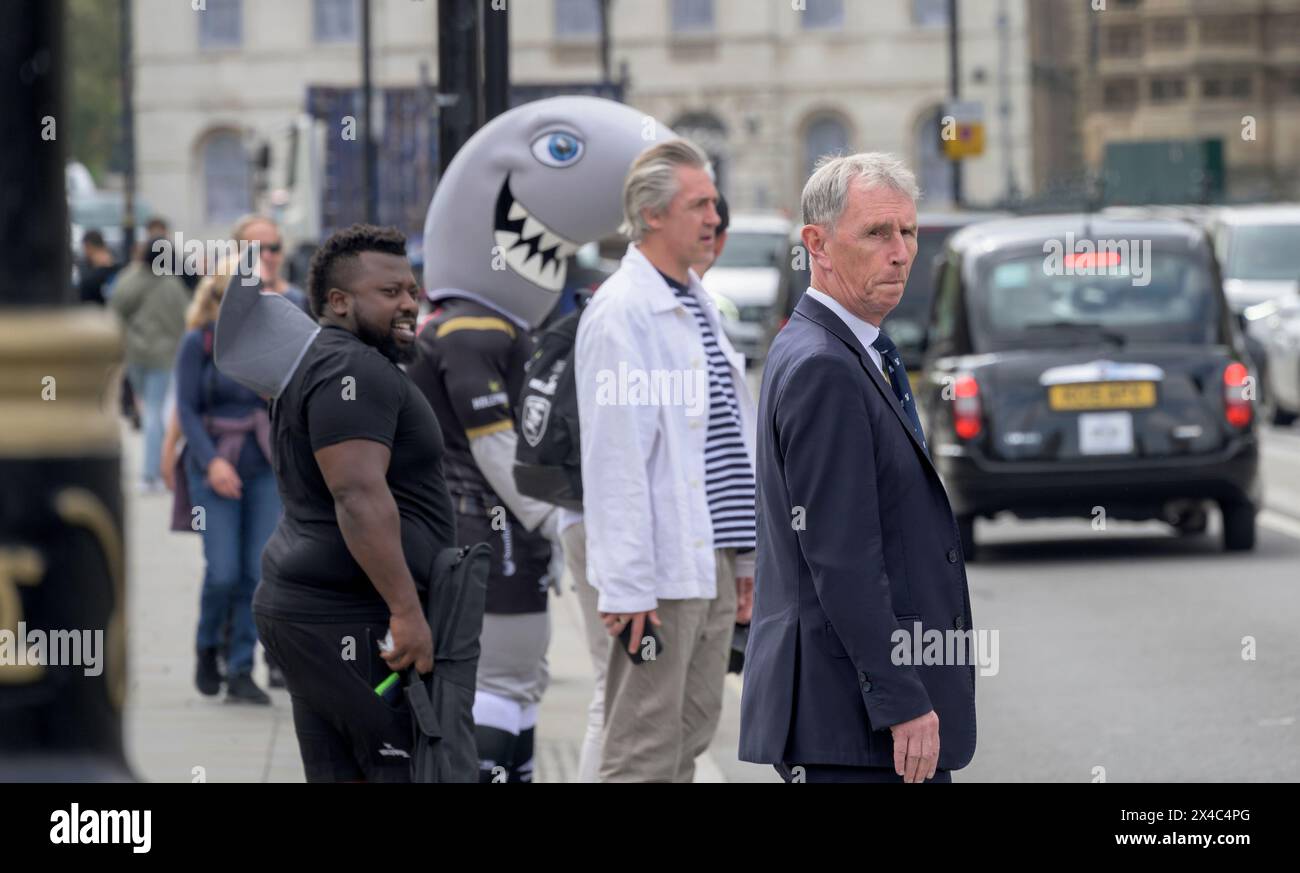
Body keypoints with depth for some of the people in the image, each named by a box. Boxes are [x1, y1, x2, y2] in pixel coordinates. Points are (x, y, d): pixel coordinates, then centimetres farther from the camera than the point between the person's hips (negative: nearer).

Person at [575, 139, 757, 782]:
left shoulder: (697, 305, 16)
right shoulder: (621, 313, -13)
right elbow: (614, 459, -18)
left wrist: (747, 553, 19)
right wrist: (628, 585, -21)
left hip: (713, 560, 9)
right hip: (662, 571, -9)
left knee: (693, 731, 13)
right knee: (645, 752, -6)